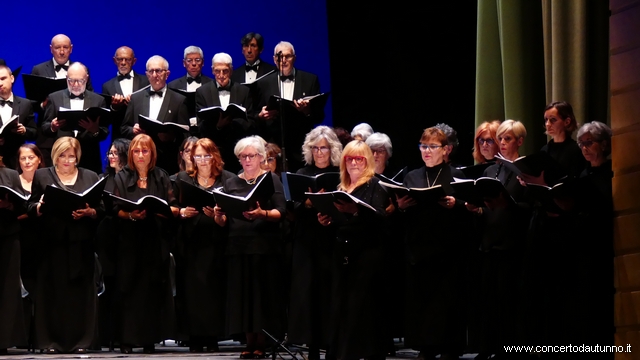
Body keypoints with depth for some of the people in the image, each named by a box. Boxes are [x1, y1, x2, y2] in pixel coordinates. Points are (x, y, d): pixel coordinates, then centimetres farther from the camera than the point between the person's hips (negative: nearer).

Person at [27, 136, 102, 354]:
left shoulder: (91, 177, 13)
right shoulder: (42, 176, 12)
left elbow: (101, 210, 9)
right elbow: (31, 208, 8)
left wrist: (89, 212, -11)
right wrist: (40, 206, -14)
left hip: (81, 243, 1)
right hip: (52, 242, -1)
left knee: (80, 291, 0)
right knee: (52, 291, -2)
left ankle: (80, 341, 4)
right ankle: (50, 341, 1)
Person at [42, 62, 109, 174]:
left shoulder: (98, 100, 8)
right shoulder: (55, 98, 9)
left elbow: (104, 133, 5)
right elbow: (44, 128, 8)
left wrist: (95, 130, -16)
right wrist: (52, 127, -14)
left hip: (89, 161, 0)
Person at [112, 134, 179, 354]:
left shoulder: (162, 177, 10)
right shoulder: (122, 178, 7)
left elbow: (175, 208, 5)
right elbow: (116, 210, 0)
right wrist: (131, 215, -19)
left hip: (156, 242, 1)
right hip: (129, 242, -1)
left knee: (154, 289, -1)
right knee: (128, 288, -4)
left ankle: (150, 339, 4)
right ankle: (127, 340, -2)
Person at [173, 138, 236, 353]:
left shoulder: (228, 180, 7)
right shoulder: (183, 179, 14)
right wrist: (182, 212, -7)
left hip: (216, 240, -1)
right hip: (191, 241, 1)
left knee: (214, 286, -4)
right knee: (192, 287, -4)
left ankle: (212, 337, 0)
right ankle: (195, 338, -1)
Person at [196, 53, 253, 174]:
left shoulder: (243, 91, 8)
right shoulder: (202, 92, 7)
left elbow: (250, 123, 4)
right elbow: (201, 126, 1)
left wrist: (231, 123, -15)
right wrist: (216, 125, -21)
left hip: (238, 151, 1)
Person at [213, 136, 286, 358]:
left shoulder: (271, 180, 6)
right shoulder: (231, 184, 16)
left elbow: (280, 213, -6)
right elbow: (222, 222, 12)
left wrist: (262, 214, -25)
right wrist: (218, 215, -10)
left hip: (265, 246, -3)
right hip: (238, 246, 3)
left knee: (263, 294, -4)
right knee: (242, 295, 1)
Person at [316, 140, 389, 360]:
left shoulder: (375, 186, -1)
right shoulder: (340, 188, 19)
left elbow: (378, 216, -16)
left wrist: (356, 211, -31)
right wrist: (327, 221, 2)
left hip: (368, 253, -6)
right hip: (343, 254, 6)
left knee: (364, 306, -9)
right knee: (341, 306, 3)